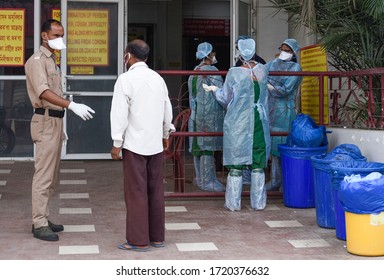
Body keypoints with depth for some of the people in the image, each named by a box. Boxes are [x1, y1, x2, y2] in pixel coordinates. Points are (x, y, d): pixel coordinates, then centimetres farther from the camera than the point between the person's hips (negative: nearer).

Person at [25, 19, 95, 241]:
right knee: (44, 174, -8)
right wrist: (72, 105, -38)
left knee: (51, 175, 13)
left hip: (55, 121, 10)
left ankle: (43, 218, 21)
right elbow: (43, 92, -27)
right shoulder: (37, 60, -12)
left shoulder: (52, 61, 18)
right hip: (45, 122, -10)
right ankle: (39, 224, -4)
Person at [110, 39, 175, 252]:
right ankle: (157, 236, 19)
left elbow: (120, 113, -14)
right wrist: (165, 134, 28)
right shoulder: (158, 78, 9)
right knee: (155, 191, 12)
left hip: (134, 145, -6)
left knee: (136, 192, -1)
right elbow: (167, 110, 15)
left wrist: (117, 143, -7)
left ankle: (138, 240, 3)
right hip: (156, 144, 6)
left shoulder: (126, 79, -11)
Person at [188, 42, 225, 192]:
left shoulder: (195, 71, 12)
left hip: (196, 112, 9)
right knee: (207, 146, -5)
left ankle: (200, 177, 22)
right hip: (209, 113, -9)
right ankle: (208, 181, -2)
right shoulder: (211, 70, -13)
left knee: (198, 145, 13)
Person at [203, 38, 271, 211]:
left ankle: (233, 203, 8)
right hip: (260, 123, 3)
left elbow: (225, 98, 1)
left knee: (236, 164, 3)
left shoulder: (234, 73, -10)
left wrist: (214, 90, 20)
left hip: (237, 124, -3)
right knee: (258, 164, 9)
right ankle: (258, 202, 14)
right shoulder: (263, 70, -1)